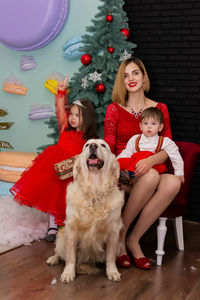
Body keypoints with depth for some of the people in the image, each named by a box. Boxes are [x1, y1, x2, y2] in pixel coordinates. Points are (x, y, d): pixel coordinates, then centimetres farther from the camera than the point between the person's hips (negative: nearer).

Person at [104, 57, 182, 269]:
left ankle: (134, 239, -20)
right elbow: (108, 147, 1)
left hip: (150, 170, 2)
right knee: (151, 177, -36)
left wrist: (151, 160, -21)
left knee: (173, 183, -33)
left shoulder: (160, 109, 11)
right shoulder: (114, 109, 7)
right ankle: (120, 234, -18)